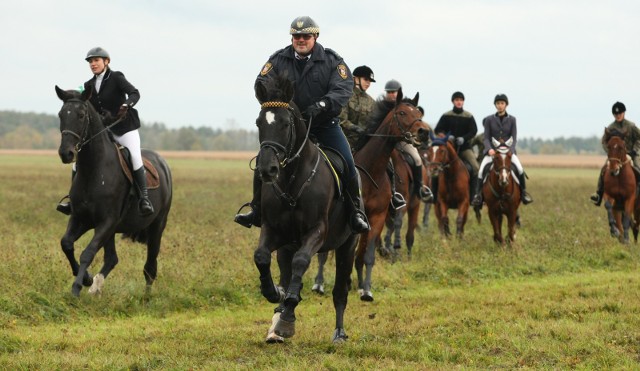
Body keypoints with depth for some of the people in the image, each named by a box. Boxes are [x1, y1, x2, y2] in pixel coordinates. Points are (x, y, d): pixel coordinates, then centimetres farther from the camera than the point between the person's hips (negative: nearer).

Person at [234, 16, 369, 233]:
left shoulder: (332, 60, -3)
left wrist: (321, 105, -33)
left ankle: (356, 212, -1)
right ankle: (257, 210, 3)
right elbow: (262, 83, -5)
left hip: (324, 124, -1)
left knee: (347, 164, -16)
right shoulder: (279, 60, 1)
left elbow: (343, 89, -16)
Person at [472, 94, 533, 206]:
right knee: (481, 169, -24)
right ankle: (478, 194, -10)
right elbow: (486, 138, 2)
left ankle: (523, 192, -6)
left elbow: (514, 138, 2)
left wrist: (510, 150, -16)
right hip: (492, 151, 0)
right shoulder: (489, 120, 3)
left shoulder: (511, 120, 5)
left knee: (519, 169, -24)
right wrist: (489, 149, -17)